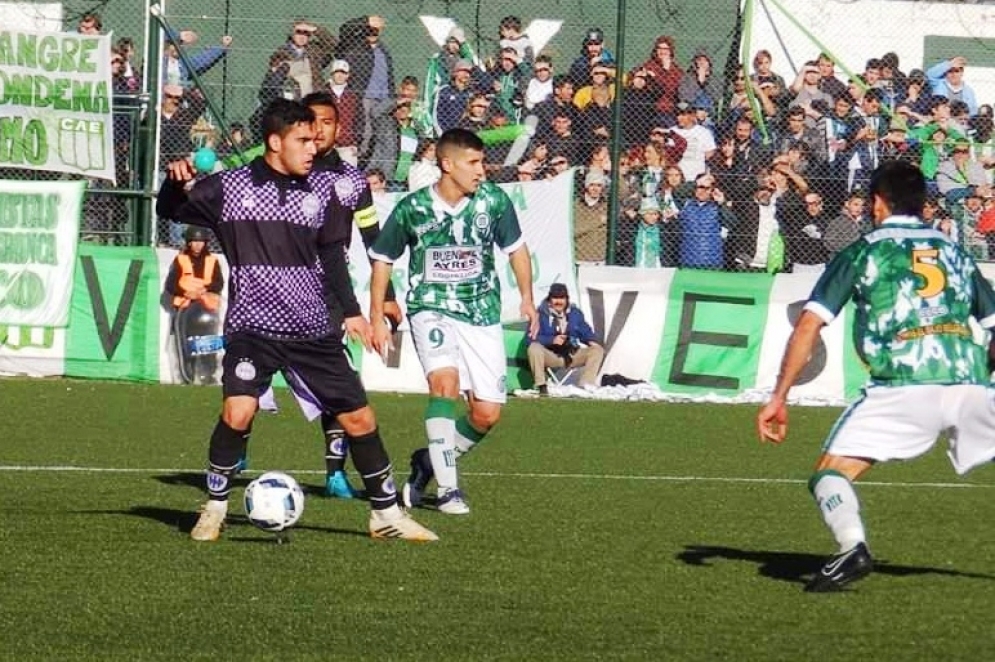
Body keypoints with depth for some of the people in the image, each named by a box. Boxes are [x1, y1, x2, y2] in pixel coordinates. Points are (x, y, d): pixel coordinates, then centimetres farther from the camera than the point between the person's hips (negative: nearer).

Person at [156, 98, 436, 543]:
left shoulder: (322, 189, 6)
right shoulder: (230, 187, -2)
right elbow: (172, 209, 2)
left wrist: (350, 309, 10)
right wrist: (175, 181, -20)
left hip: (312, 331, 4)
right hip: (252, 328, -3)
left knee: (359, 418, 4)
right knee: (237, 412, -24)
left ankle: (386, 513, 21)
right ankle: (214, 510, -4)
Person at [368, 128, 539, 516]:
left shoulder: (493, 200, -3)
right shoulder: (412, 208, -8)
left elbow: (515, 248, 13)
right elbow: (382, 259, 6)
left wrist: (527, 298, 5)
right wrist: (377, 318, 5)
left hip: (481, 314, 3)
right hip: (431, 308, -3)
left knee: (487, 415, -2)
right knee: (445, 381, -29)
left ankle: (429, 462, 26)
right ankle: (447, 488, -22)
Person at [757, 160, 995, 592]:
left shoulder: (861, 253, 14)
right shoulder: (955, 253, 24)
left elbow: (808, 327, 5)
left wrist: (778, 398, 6)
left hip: (903, 386, -3)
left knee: (830, 474, 1)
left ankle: (853, 548, -25)